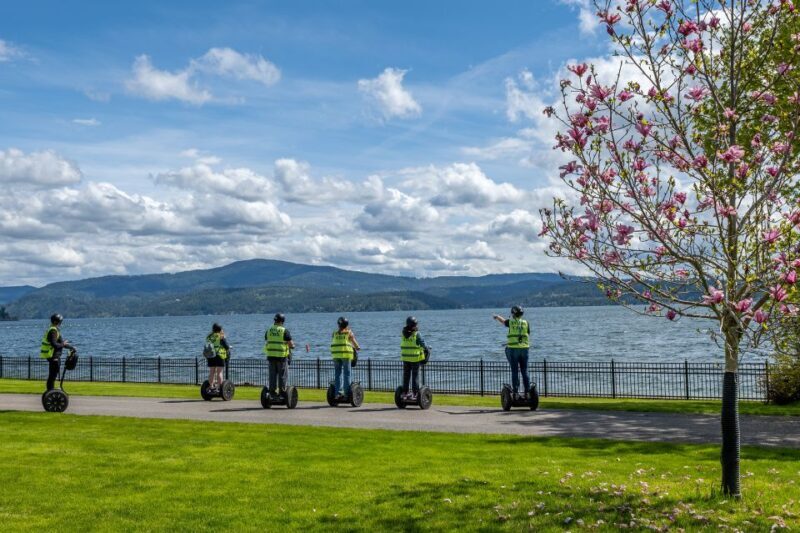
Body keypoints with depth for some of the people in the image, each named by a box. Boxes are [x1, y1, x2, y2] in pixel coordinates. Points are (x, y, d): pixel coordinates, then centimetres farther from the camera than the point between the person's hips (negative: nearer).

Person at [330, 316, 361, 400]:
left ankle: (338, 393, 5)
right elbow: (355, 343, 7)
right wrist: (358, 348, 27)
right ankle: (347, 392, 0)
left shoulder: (334, 333, 8)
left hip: (336, 354, 3)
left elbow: (333, 343, 16)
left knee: (337, 374, 7)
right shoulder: (349, 333, 0)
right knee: (346, 373, 2)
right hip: (346, 354, -3)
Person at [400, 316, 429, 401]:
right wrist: (428, 351, 11)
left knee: (406, 375, 11)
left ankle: (405, 393, 15)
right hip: (415, 358, -5)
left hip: (405, 357, 5)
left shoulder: (403, 333, 3)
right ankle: (414, 393, 1)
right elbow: (423, 344, -8)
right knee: (415, 376, 1)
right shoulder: (416, 334, -13)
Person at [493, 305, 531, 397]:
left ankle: (516, 392, -3)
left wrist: (497, 317, 46)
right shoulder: (526, 323, 5)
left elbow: (503, 321, 24)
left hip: (513, 348, -2)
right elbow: (528, 336, 9)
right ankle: (527, 391, 3)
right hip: (524, 348, 2)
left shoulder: (511, 322, 2)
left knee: (515, 371, 0)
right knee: (524, 371, 6)